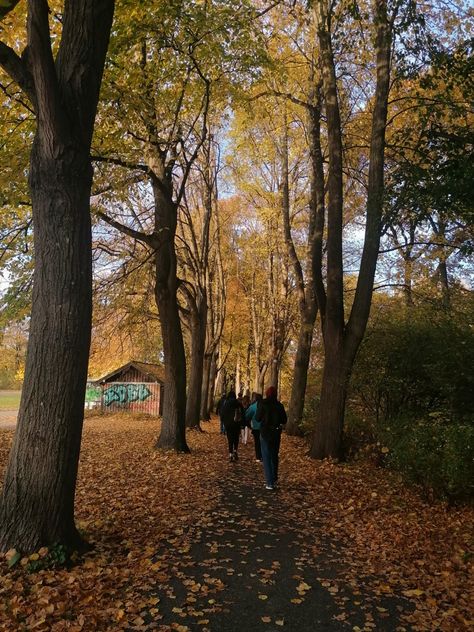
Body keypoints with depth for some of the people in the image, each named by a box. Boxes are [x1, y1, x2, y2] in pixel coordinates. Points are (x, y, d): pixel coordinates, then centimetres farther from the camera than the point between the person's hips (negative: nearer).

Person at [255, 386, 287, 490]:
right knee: (274, 456, 19)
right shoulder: (279, 405, -2)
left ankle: (270, 483, -3)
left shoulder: (262, 404, -11)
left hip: (265, 433, -3)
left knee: (266, 457, 1)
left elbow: (257, 418, -7)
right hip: (276, 433, 3)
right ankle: (274, 479, 27)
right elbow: (284, 420, 3)